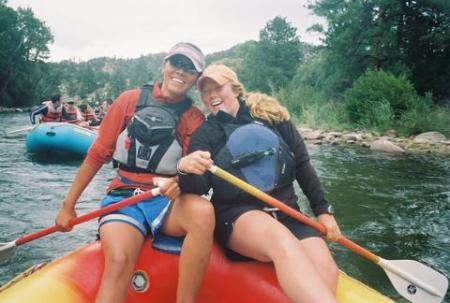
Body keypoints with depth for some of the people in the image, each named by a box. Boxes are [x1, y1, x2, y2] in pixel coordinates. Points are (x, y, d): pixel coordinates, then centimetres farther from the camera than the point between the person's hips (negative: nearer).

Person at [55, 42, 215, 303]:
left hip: (169, 203, 1)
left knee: (203, 211, -34)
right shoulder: (130, 100, 4)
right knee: (119, 261, -31)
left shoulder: (195, 119, 4)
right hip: (124, 199, 0)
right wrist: (69, 205, 8)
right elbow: (97, 155, 7)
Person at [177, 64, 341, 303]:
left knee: (325, 270, -25)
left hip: (286, 212, 3)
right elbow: (198, 189, -7)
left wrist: (323, 210, 10)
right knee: (283, 243, -37)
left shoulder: (271, 115, 11)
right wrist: (186, 170, -30)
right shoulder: (205, 134, 6)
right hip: (237, 214, -3)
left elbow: (302, 165, 14)